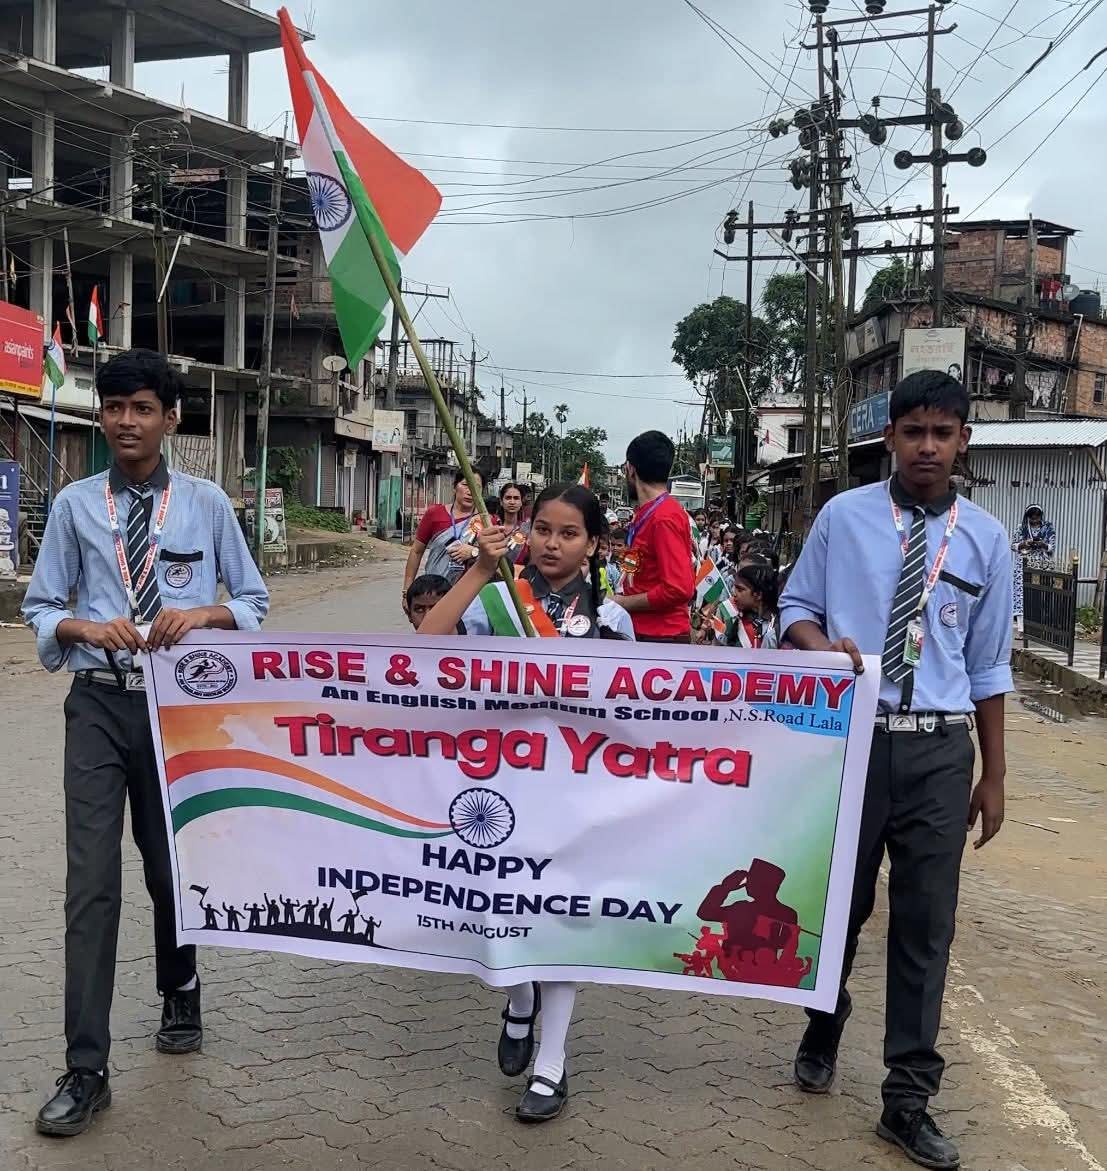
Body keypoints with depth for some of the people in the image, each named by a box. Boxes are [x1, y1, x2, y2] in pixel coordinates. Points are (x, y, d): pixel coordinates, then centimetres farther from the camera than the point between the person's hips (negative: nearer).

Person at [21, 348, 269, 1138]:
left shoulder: (207, 504, -1)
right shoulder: (76, 505, 0)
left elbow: (254, 601, 5)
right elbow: (40, 608, 5)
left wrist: (201, 613, -15)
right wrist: (89, 628, -16)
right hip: (100, 704, 0)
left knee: (173, 863, 16)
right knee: (92, 880, -4)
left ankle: (180, 998, 43)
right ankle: (86, 1069, 4)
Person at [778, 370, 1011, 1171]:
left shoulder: (986, 539, 2)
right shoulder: (843, 516, -1)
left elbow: (989, 667, 6)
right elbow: (796, 608, 7)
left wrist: (994, 777, 7)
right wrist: (825, 646, -16)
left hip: (939, 750, 1)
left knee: (926, 922, 6)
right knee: (838, 903, 13)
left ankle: (909, 1100, 20)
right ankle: (824, 1030, 43)